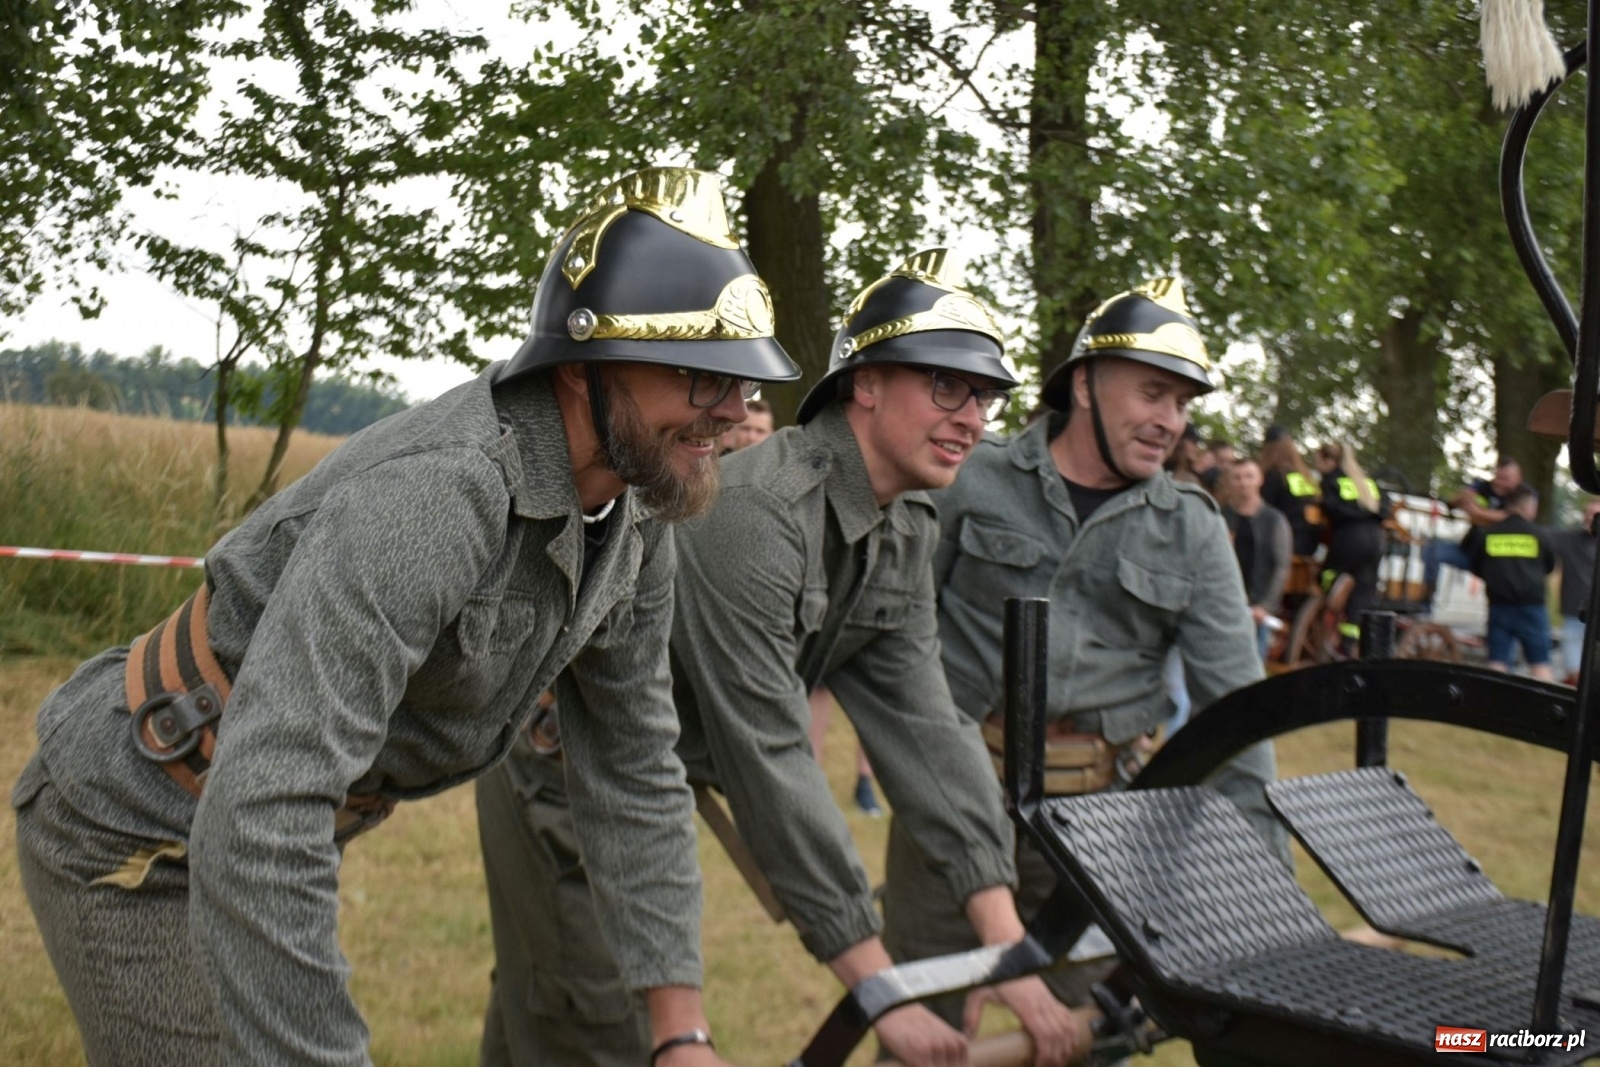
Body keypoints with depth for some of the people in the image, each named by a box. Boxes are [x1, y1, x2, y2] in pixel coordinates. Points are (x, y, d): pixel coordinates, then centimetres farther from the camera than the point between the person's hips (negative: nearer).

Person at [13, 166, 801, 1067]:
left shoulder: (636, 519, -8)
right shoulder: (432, 495, -36)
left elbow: (635, 768, -1)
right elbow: (258, 822, -42)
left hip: (277, 830, 8)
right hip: (135, 844, -8)